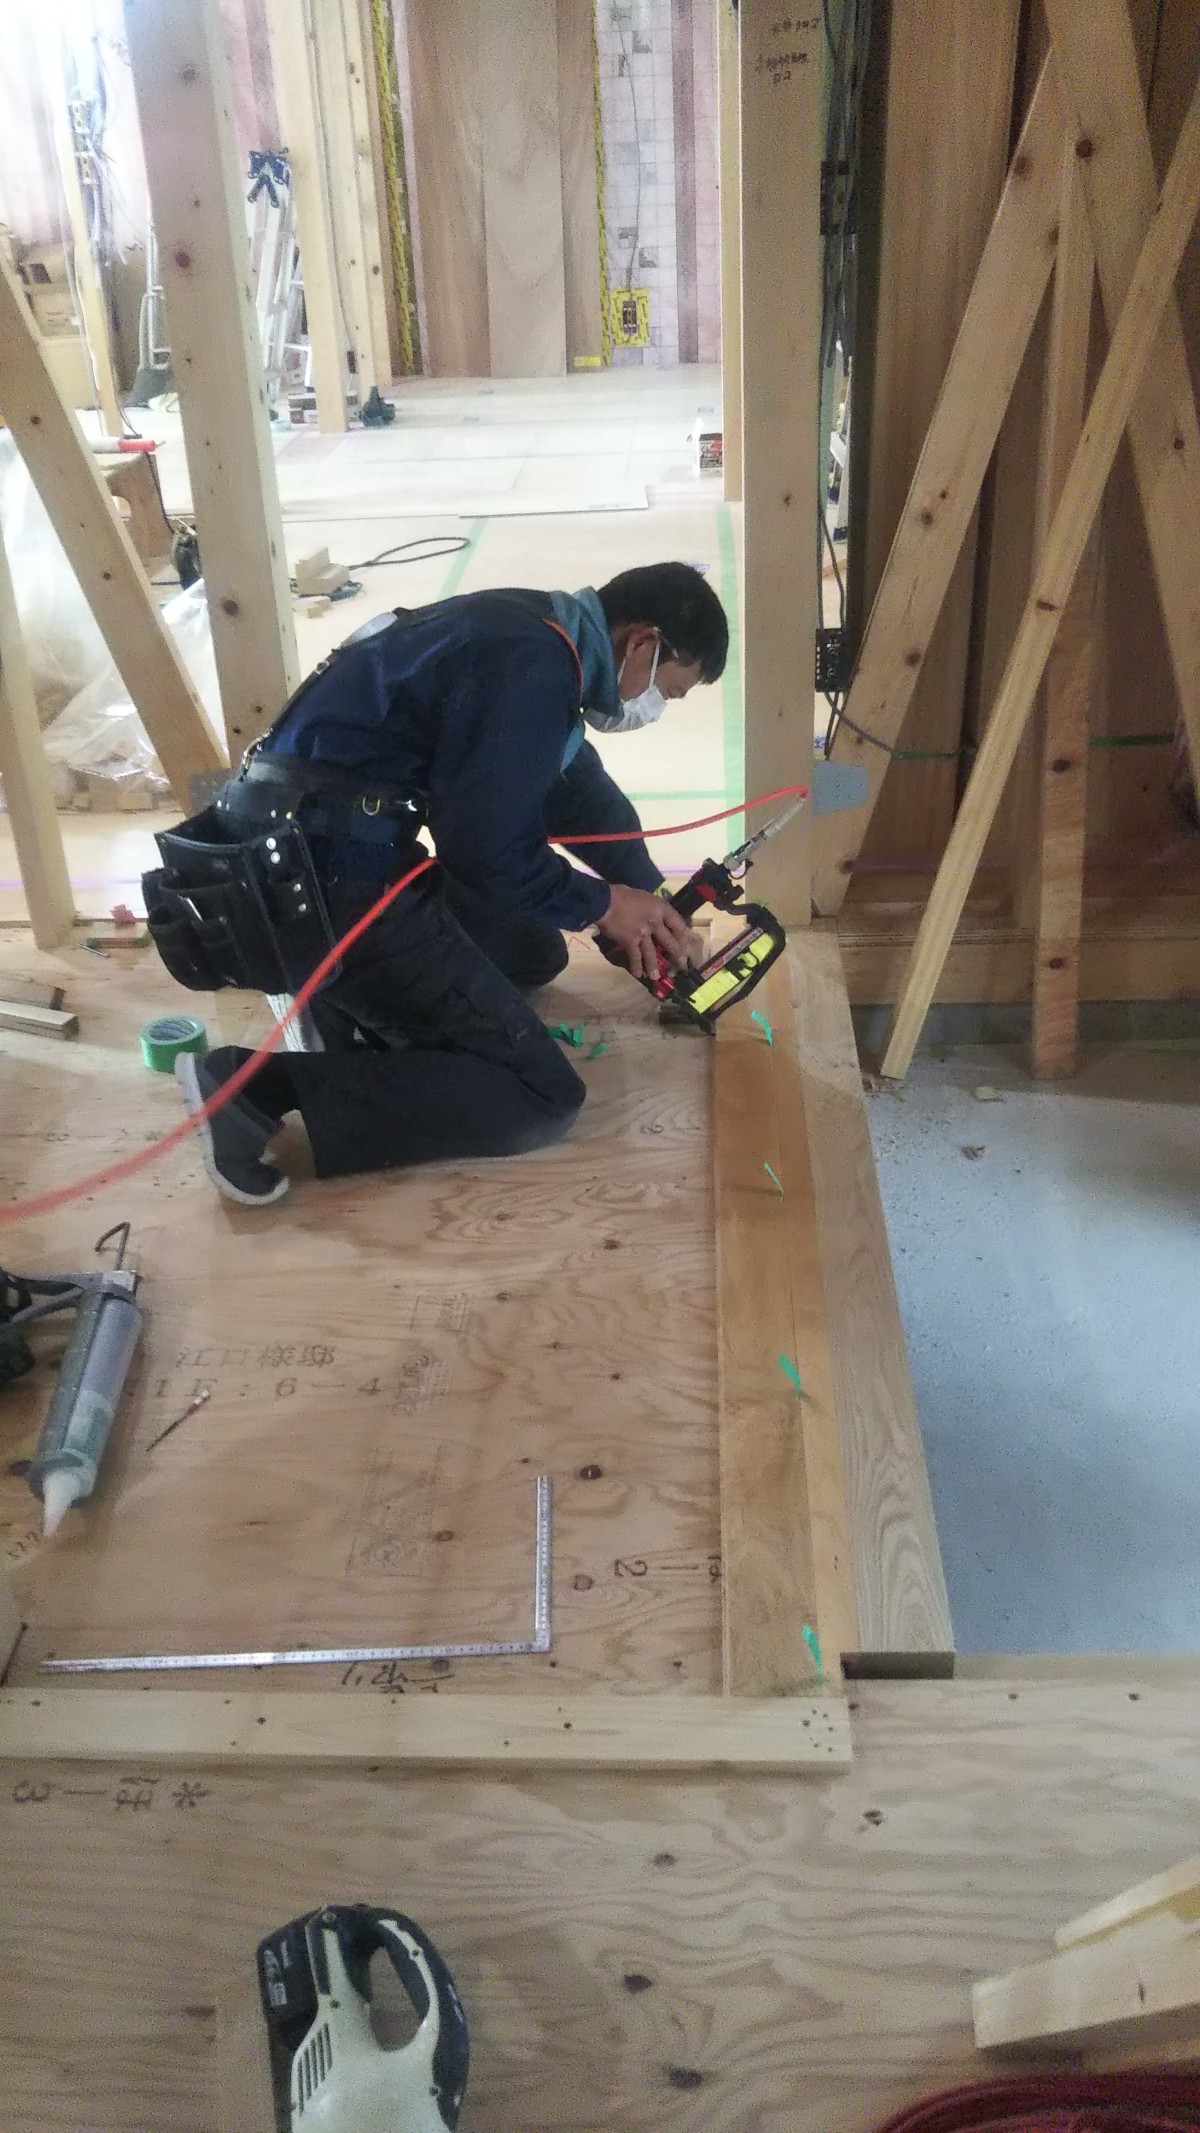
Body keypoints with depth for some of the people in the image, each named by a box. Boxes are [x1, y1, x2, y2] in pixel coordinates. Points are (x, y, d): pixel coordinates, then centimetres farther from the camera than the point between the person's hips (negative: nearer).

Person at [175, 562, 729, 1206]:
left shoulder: (539, 635, 14)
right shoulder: (534, 664, -18)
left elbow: (577, 785, 26)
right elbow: (486, 845, -19)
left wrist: (647, 899, 19)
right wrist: (599, 904, -2)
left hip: (328, 849, 11)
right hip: (328, 879, -11)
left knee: (536, 954, 26)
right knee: (542, 1097, -7)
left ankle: (345, 994, 10)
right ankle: (259, 1087, -13)